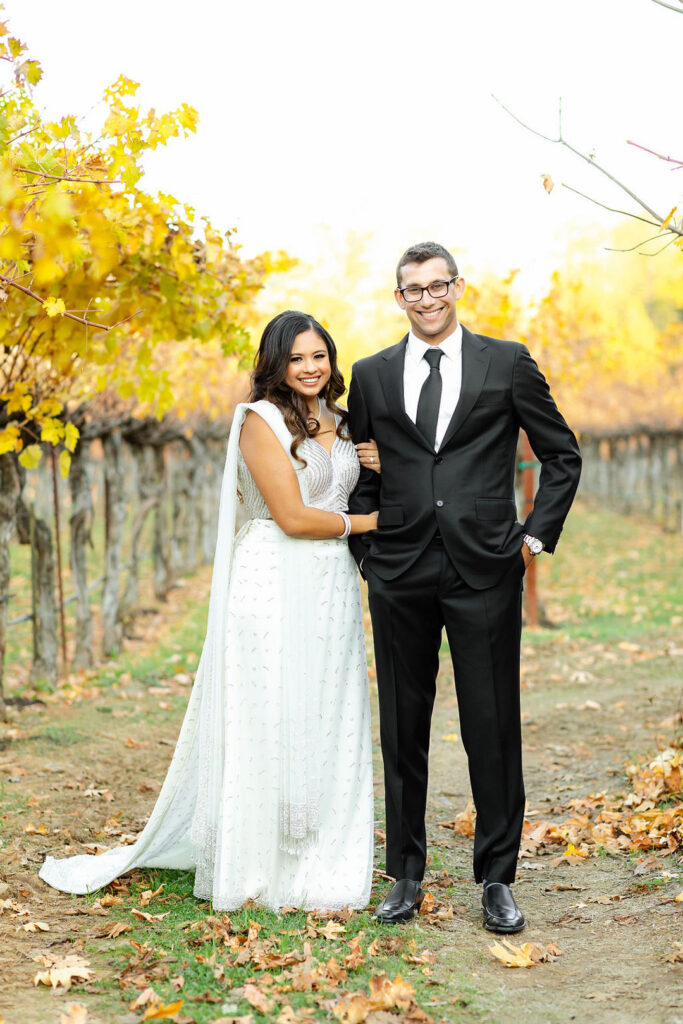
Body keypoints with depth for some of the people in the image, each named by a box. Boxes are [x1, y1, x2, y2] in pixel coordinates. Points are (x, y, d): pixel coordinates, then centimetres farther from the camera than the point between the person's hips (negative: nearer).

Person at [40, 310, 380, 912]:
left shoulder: (338, 422, 15)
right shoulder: (262, 419, -8)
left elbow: (354, 497, 23)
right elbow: (293, 516, -15)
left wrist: (380, 471, 3)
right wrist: (365, 522, -4)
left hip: (331, 590, 7)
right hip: (274, 585, -7)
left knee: (327, 724, 10)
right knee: (268, 722, -1)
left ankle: (320, 866, 20)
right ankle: (258, 868, 10)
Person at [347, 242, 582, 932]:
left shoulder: (507, 362, 5)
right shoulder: (371, 375, 11)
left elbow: (562, 454, 10)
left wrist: (537, 535, 2)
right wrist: (366, 552, 7)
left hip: (486, 570, -2)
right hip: (400, 574, 2)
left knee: (493, 729, 2)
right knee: (402, 729, 8)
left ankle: (497, 879, 14)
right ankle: (406, 874, 20)